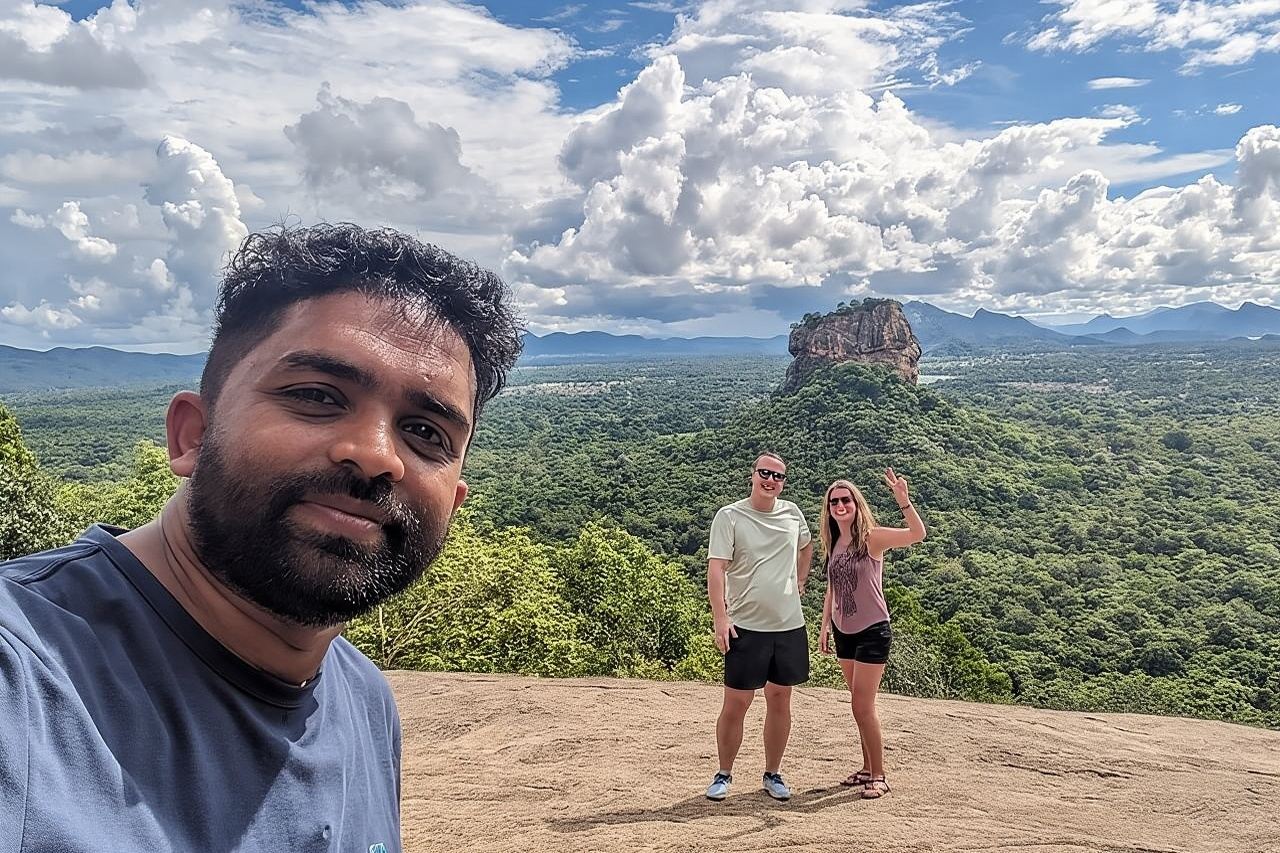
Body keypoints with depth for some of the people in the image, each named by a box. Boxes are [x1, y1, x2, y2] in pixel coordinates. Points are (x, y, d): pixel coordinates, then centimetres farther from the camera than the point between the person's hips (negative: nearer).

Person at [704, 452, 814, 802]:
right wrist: (721, 618, -21)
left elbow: (806, 546, 28)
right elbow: (716, 569, -13)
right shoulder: (729, 516, -7)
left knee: (780, 700, 12)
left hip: (789, 625, 4)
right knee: (736, 703, 1)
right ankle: (724, 775, 18)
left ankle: (773, 774, 26)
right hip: (745, 626, -4)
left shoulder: (792, 514, 7)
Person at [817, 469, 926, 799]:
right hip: (844, 633, 7)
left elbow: (917, 534, -29)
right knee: (861, 705, 16)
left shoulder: (872, 538, -14)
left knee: (862, 707, -5)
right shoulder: (833, 543, 5)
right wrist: (824, 627, 13)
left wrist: (903, 499, -41)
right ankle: (867, 768, 28)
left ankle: (878, 776, 9)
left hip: (872, 632, -6)